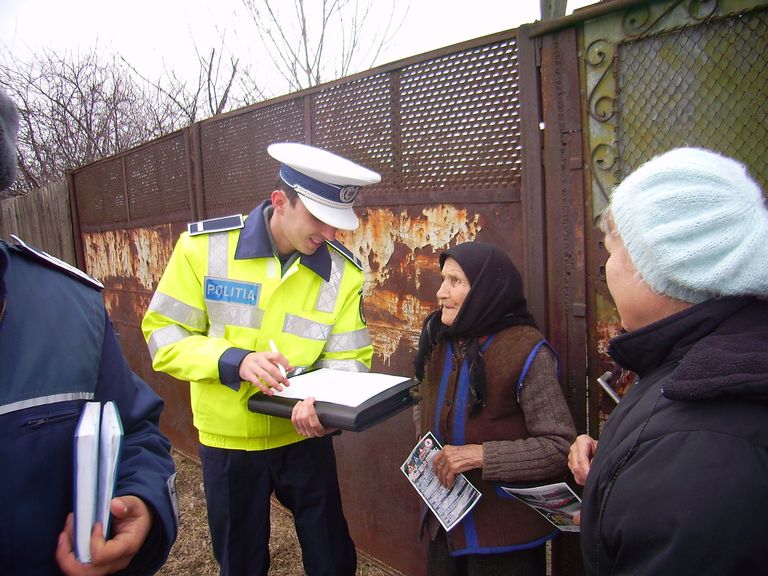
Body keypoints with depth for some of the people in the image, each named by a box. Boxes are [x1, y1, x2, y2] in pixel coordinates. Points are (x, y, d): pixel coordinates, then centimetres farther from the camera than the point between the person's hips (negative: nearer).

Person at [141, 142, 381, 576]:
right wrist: (234, 362, -27)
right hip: (228, 439, 0)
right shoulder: (205, 245, -16)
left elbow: (348, 359, -9)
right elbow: (164, 334, -11)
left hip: (304, 436, 1)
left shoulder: (344, 271, -11)